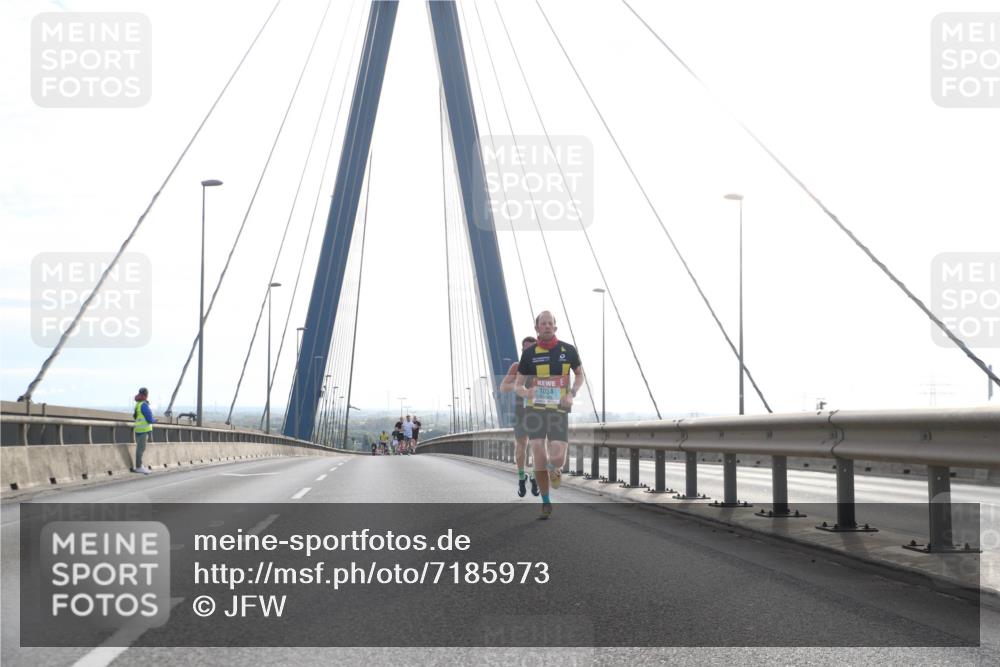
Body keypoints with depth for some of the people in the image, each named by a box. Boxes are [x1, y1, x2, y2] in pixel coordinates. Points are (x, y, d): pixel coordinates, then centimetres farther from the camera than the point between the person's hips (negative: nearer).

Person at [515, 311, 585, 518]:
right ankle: (545, 502, 7)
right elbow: (518, 385, 7)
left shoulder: (568, 350, 3)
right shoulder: (529, 353, 1)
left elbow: (579, 374, 19)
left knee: (557, 459, -13)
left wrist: (572, 394, 0)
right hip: (535, 409, 0)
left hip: (559, 410, 0)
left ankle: (555, 468, 27)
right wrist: (525, 392, -18)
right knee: (539, 457, -10)